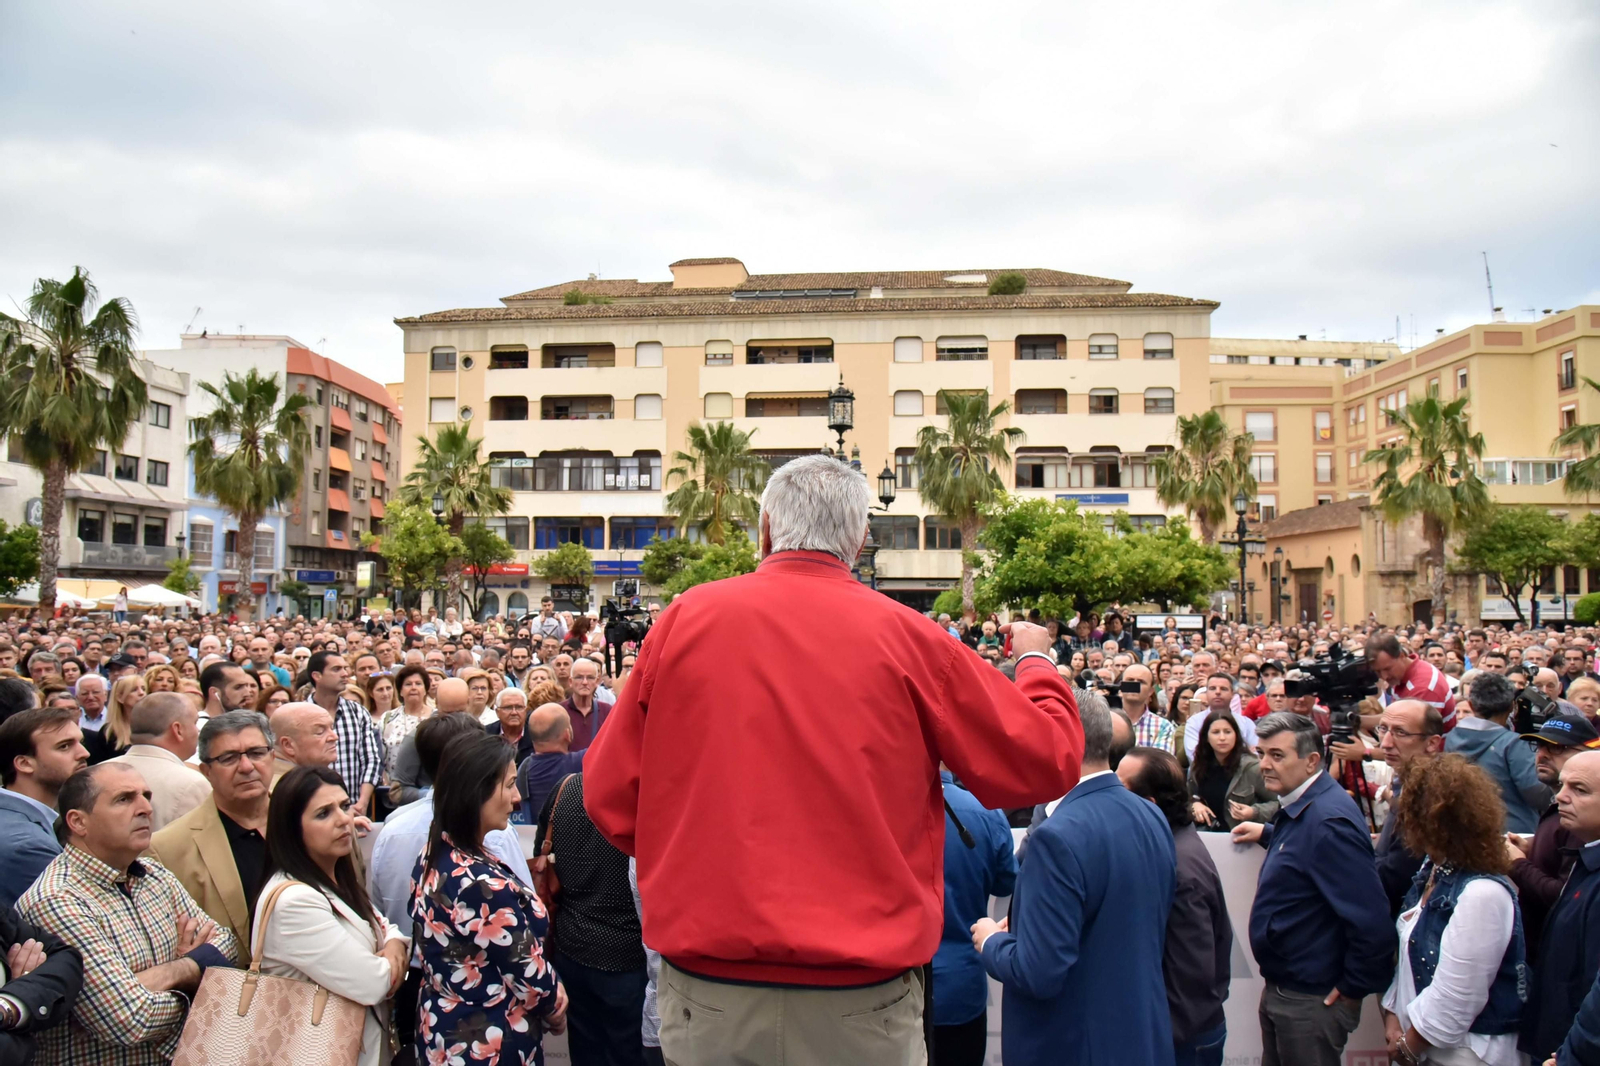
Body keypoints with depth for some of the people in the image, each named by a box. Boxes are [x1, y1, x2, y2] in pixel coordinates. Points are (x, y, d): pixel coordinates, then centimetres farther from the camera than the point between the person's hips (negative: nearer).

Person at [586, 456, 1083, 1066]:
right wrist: (1035, 662, 20)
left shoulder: (686, 620, -4)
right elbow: (1047, 763, 1)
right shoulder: (907, 638, -7)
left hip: (706, 991, 1)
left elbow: (608, 798, 2)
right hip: (863, 996, -1)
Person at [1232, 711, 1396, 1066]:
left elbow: (1372, 922, -28)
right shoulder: (1298, 808, 5)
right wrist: (1267, 834, 18)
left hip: (1311, 1001, -9)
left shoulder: (1329, 821, -26)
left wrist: (1353, 989, -18)